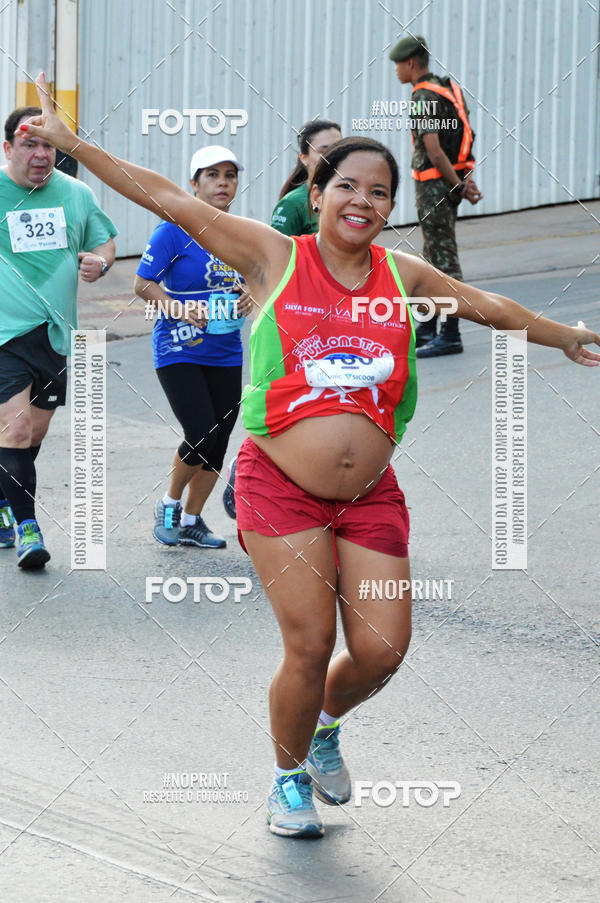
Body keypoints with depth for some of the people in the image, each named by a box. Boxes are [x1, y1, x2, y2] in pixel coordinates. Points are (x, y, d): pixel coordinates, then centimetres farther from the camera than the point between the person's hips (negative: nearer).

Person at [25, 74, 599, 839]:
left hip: (371, 495, 3)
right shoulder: (275, 258, -1)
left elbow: (487, 306, 24)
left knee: (380, 653, -3)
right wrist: (71, 144, -5)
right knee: (309, 649, -7)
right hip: (281, 487, -3)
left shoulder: (402, 275, 9)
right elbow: (170, 202, -2)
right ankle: (289, 776, 20)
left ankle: (325, 725, 31)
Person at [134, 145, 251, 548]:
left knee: (218, 442, 6)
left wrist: (251, 297, -3)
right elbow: (143, 284, -7)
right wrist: (181, 310, -20)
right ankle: (169, 504, 10)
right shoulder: (175, 230, -9)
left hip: (226, 353, 6)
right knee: (201, 433, -15)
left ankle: (191, 520, 22)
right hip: (179, 351, -6)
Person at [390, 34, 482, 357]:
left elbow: (434, 151, -22)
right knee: (433, 256, 17)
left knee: (444, 258, -7)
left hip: (435, 183, -10)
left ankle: (450, 336, -5)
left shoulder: (424, 98, -17)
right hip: (452, 179, 10)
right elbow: (464, 136, 12)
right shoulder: (449, 88, 12)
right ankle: (427, 330, 26)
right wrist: (466, 178, 6)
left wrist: (459, 185, -16)